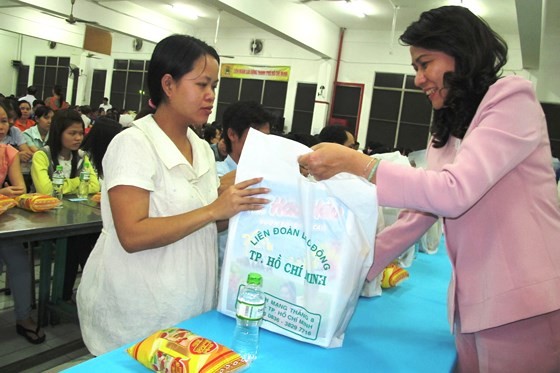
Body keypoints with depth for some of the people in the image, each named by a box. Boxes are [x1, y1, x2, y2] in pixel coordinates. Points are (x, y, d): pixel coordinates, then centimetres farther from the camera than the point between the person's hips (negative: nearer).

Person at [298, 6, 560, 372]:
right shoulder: (446, 131, 13)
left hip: (524, 306, -7)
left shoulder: (513, 98, -10)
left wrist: (355, 162, -24)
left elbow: (454, 193, -24)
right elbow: (420, 211, 9)